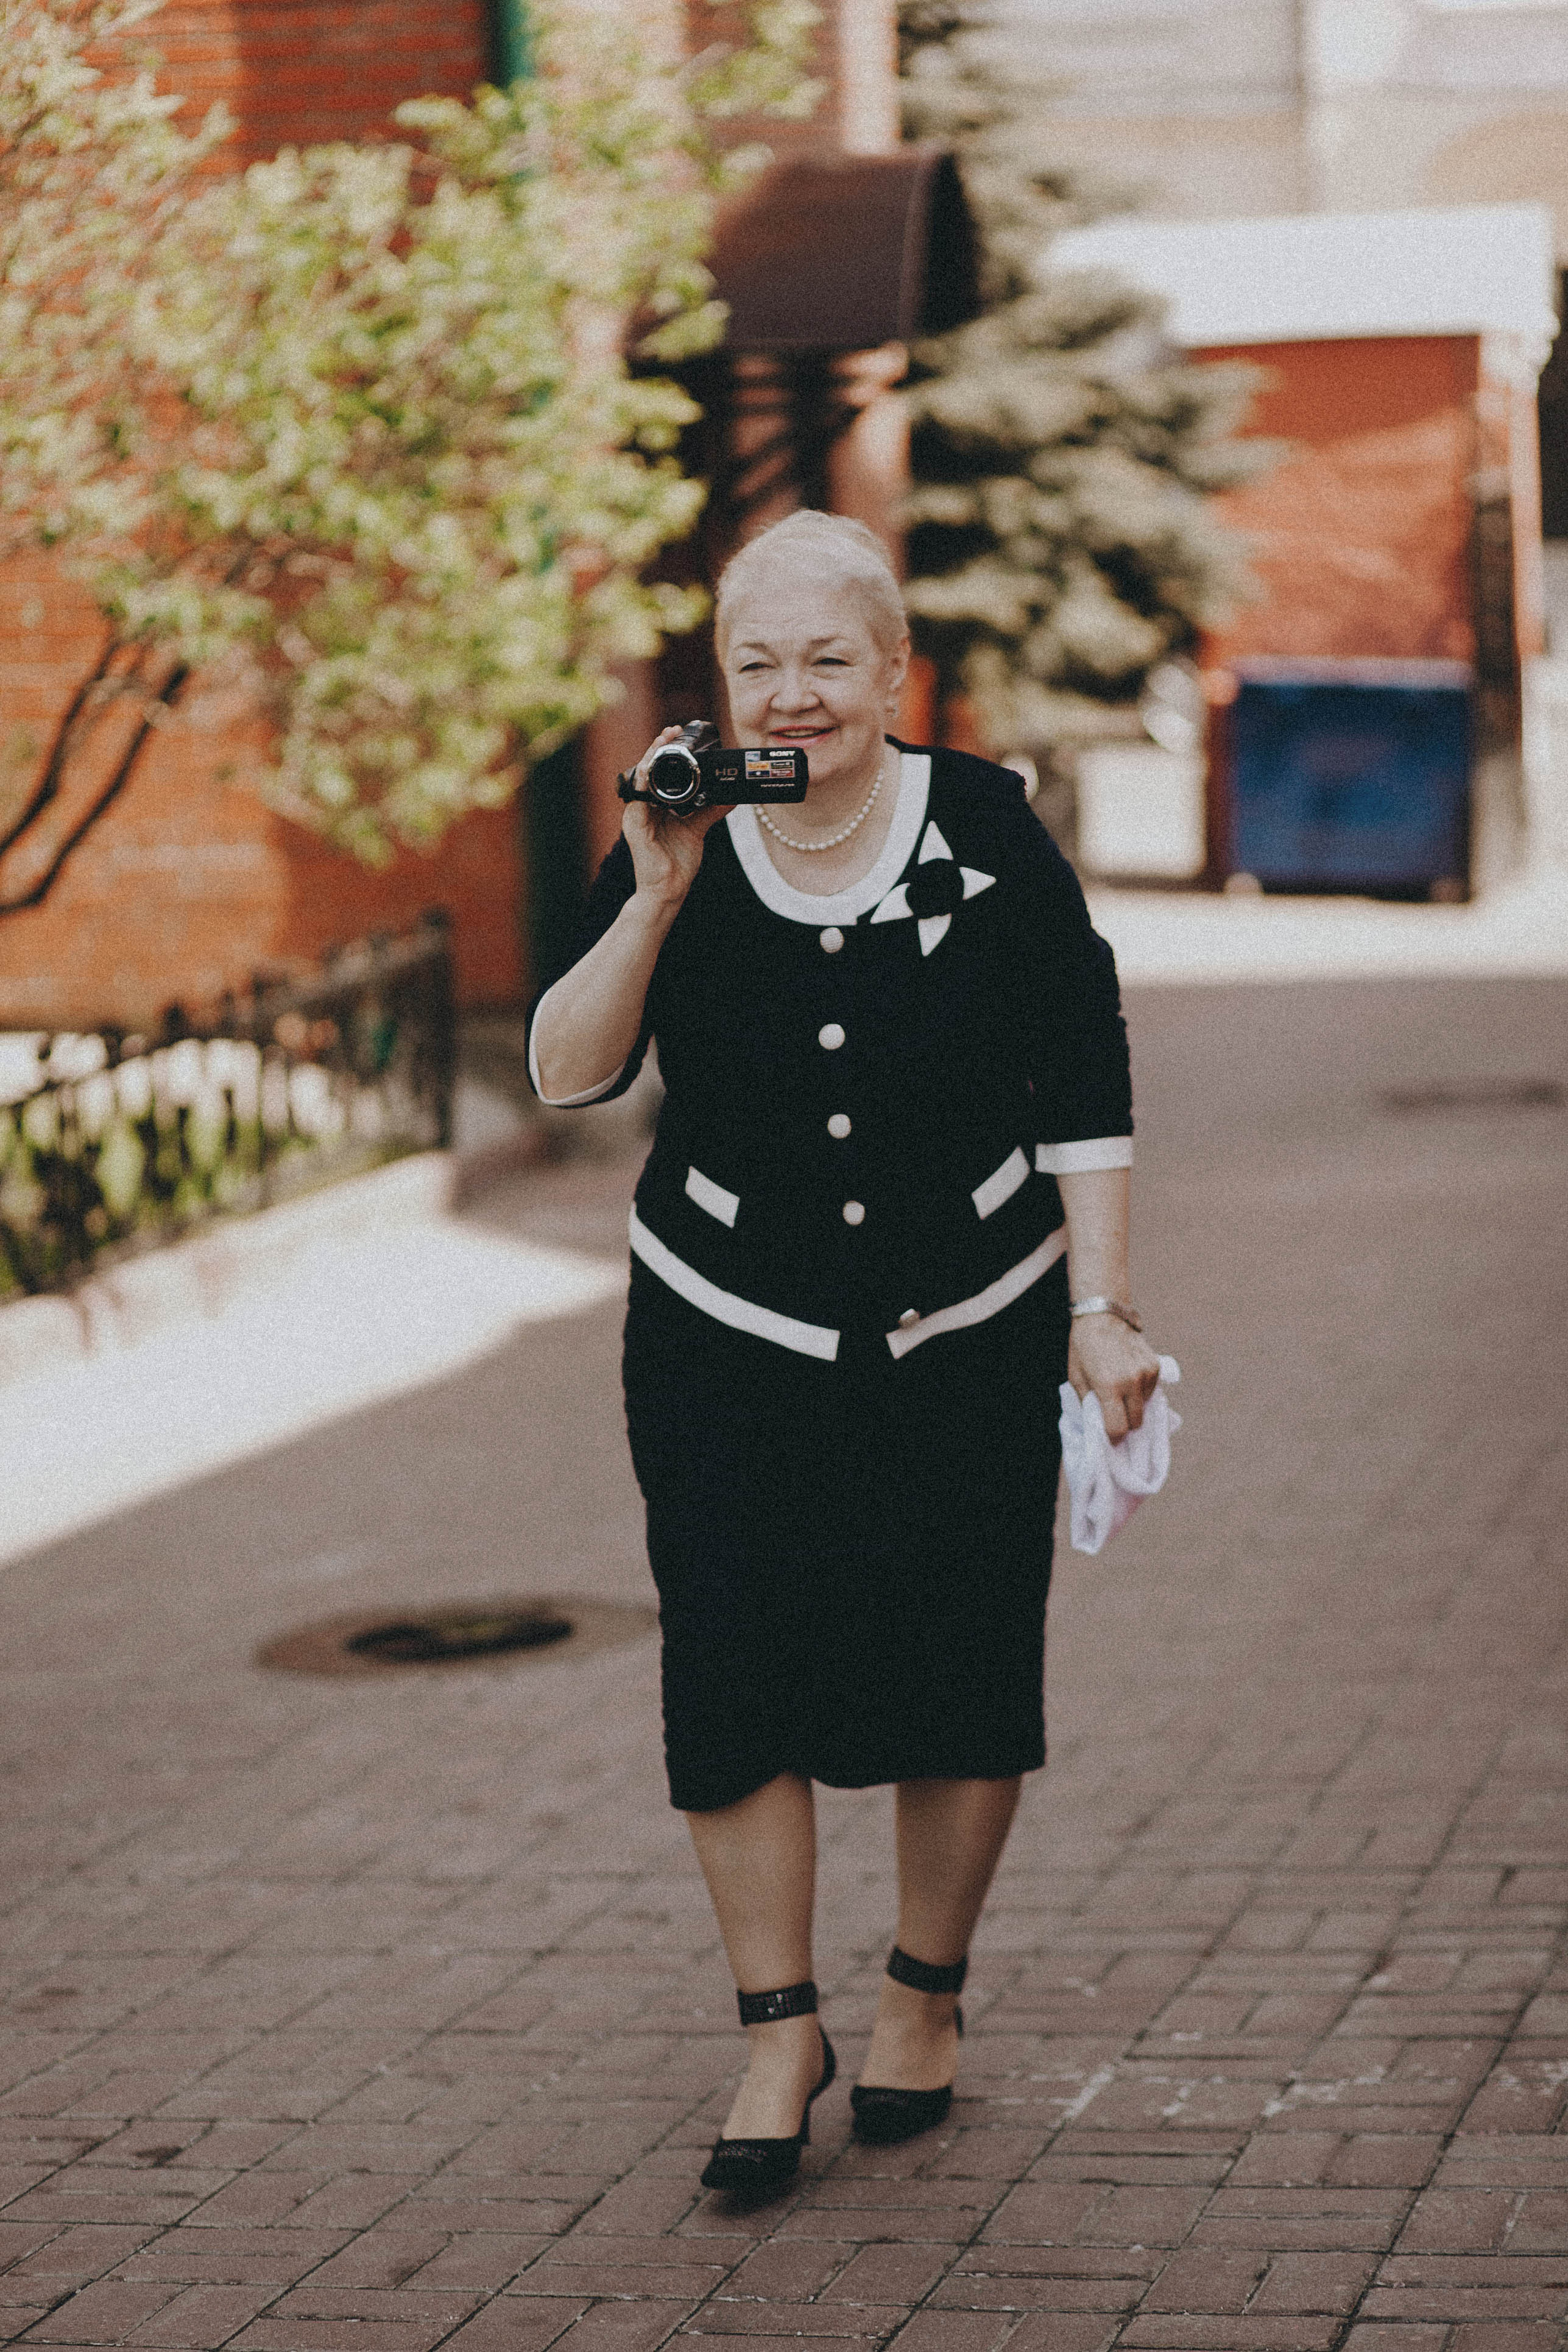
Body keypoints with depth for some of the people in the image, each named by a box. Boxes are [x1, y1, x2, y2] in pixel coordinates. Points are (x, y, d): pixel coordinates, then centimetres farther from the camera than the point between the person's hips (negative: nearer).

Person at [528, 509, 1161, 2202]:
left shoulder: (986, 837, -7)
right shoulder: (678, 852, -5)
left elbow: (1084, 1090, -2)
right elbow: (566, 1072, -13)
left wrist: (1102, 1312, -5)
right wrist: (660, 900, -25)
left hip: (968, 1338, 0)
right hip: (732, 1344, 1)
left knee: (958, 1675, 3)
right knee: (737, 1677, -5)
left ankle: (925, 1999, 24)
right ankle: (780, 2030, 9)